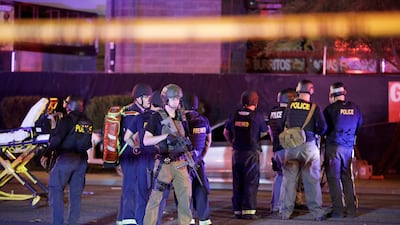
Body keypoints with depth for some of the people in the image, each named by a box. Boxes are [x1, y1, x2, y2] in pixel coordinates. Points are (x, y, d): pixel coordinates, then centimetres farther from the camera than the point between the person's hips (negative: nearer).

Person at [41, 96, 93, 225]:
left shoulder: (67, 120, -8)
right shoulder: (88, 123, 12)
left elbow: (56, 139, -14)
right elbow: (88, 144, 14)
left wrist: (46, 154, -8)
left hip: (66, 158, -6)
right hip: (82, 160, 6)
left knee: (56, 190, -2)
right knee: (76, 193, 11)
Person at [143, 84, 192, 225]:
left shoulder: (181, 118, 12)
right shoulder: (157, 118, -3)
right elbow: (146, 141, -7)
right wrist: (165, 136, -17)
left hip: (180, 164, 5)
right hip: (164, 164, -5)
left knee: (186, 196, 2)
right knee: (155, 198, -3)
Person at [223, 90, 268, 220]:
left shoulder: (234, 116, 5)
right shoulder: (257, 116, -7)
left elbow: (226, 133, 15)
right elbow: (264, 132, 7)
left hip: (237, 153, 4)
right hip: (252, 153, -4)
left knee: (237, 183, 10)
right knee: (251, 182, -1)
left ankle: (237, 210, 12)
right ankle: (248, 210, -6)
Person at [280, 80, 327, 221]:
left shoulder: (290, 106, 2)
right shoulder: (314, 107, -3)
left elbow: (284, 124, 7)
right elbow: (323, 127, -6)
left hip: (291, 145, 2)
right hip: (309, 145, -2)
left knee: (289, 180, 8)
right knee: (312, 180, 3)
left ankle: (286, 212, 11)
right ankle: (317, 213, 2)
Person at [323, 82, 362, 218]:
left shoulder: (330, 109, -9)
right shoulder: (354, 108, 7)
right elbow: (359, 127, 17)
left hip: (333, 146, -5)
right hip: (349, 147, 5)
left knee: (333, 178, -1)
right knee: (347, 177, 13)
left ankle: (338, 210, -5)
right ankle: (351, 209, 11)